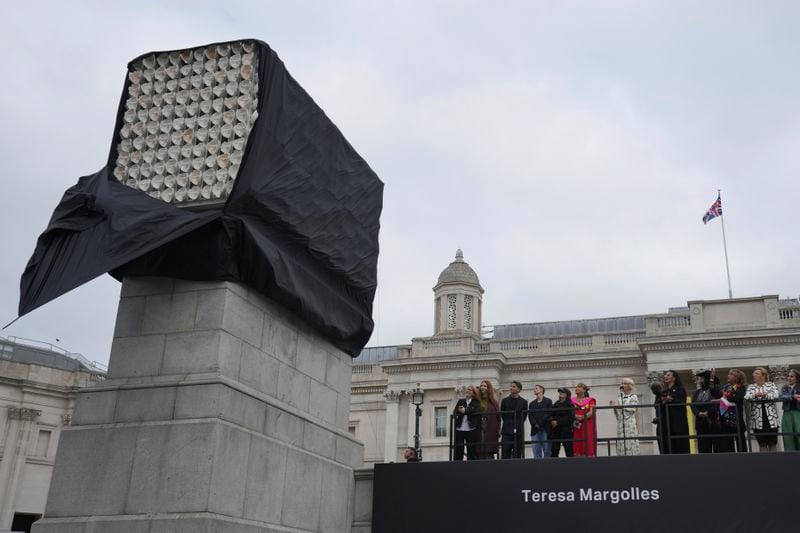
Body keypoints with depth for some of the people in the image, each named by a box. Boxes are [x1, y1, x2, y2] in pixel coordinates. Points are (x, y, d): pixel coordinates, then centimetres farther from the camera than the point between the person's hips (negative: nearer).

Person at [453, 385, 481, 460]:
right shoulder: (460, 401, 17)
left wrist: (465, 411, -19)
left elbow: (477, 411, -12)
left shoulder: (476, 403, 8)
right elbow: (454, 412, 4)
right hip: (459, 429, 3)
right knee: (458, 451, 2)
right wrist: (459, 411, -18)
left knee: (471, 451, 0)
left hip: (471, 429, -3)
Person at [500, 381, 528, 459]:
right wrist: (508, 423, 9)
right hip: (507, 431, 0)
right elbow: (502, 414, 12)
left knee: (517, 455, 2)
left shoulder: (524, 402, 7)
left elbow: (524, 416, 10)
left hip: (519, 431, 1)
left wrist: (518, 425, 7)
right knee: (505, 453, -6)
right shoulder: (505, 401, 8)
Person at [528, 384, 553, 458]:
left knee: (547, 451, -4)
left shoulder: (548, 401, 8)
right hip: (535, 430, 4)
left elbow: (549, 414, -4)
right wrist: (535, 424, -9)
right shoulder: (532, 403, 21)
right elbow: (530, 415, 8)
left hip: (545, 430, -3)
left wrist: (540, 424, -12)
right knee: (536, 453, -1)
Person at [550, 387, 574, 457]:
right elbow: (550, 415, 14)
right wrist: (552, 421, -8)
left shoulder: (570, 405, -3)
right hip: (555, 431, 6)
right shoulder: (556, 404, 16)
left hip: (566, 430, -6)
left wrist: (558, 422, -14)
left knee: (569, 451, -3)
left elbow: (569, 418, -12)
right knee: (554, 452, 3)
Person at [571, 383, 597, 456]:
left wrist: (583, 417, -20)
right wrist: (575, 416, -15)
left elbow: (592, 412, -5)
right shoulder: (572, 400, 13)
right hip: (576, 426, 2)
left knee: (588, 445, -6)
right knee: (576, 445, -4)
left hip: (588, 425, -2)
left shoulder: (590, 400, 7)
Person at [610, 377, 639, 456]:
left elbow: (632, 410, -10)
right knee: (621, 445, -1)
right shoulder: (620, 398, 17)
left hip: (630, 424, -5)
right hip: (621, 424, 5)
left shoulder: (633, 397, 3)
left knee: (631, 444, -9)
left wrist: (619, 406, -11)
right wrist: (614, 407, 0)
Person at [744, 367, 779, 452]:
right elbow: (746, 397, -7)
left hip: (771, 418, -1)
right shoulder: (751, 387, 10)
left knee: (773, 443, 3)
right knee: (762, 443, 4)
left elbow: (775, 395, -9)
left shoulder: (771, 384, 8)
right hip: (757, 419, 1)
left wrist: (764, 395, -22)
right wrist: (755, 395, -25)